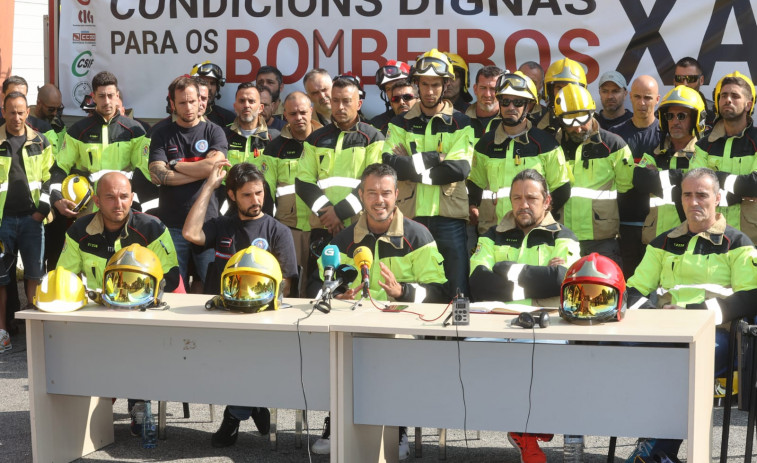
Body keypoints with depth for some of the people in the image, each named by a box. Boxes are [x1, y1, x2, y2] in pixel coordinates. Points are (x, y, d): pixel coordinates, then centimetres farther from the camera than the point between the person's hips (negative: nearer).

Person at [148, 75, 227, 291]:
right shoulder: (162, 135, 8)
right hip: (172, 224, 1)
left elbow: (213, 165, -11)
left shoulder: (213, 132, 8)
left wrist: (174, 164, -3)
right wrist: (202, 171, -8)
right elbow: (157, 175, -7)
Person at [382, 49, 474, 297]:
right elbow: (389, 163, -6)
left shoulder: (461, 124, 6)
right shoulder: (400, 124, 11)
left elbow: (460, 168, -10)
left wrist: (413, 167, -10)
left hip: (448, 217, -1)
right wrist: (431, 159, -11)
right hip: (410, 216, 2)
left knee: (457, 292, -2)